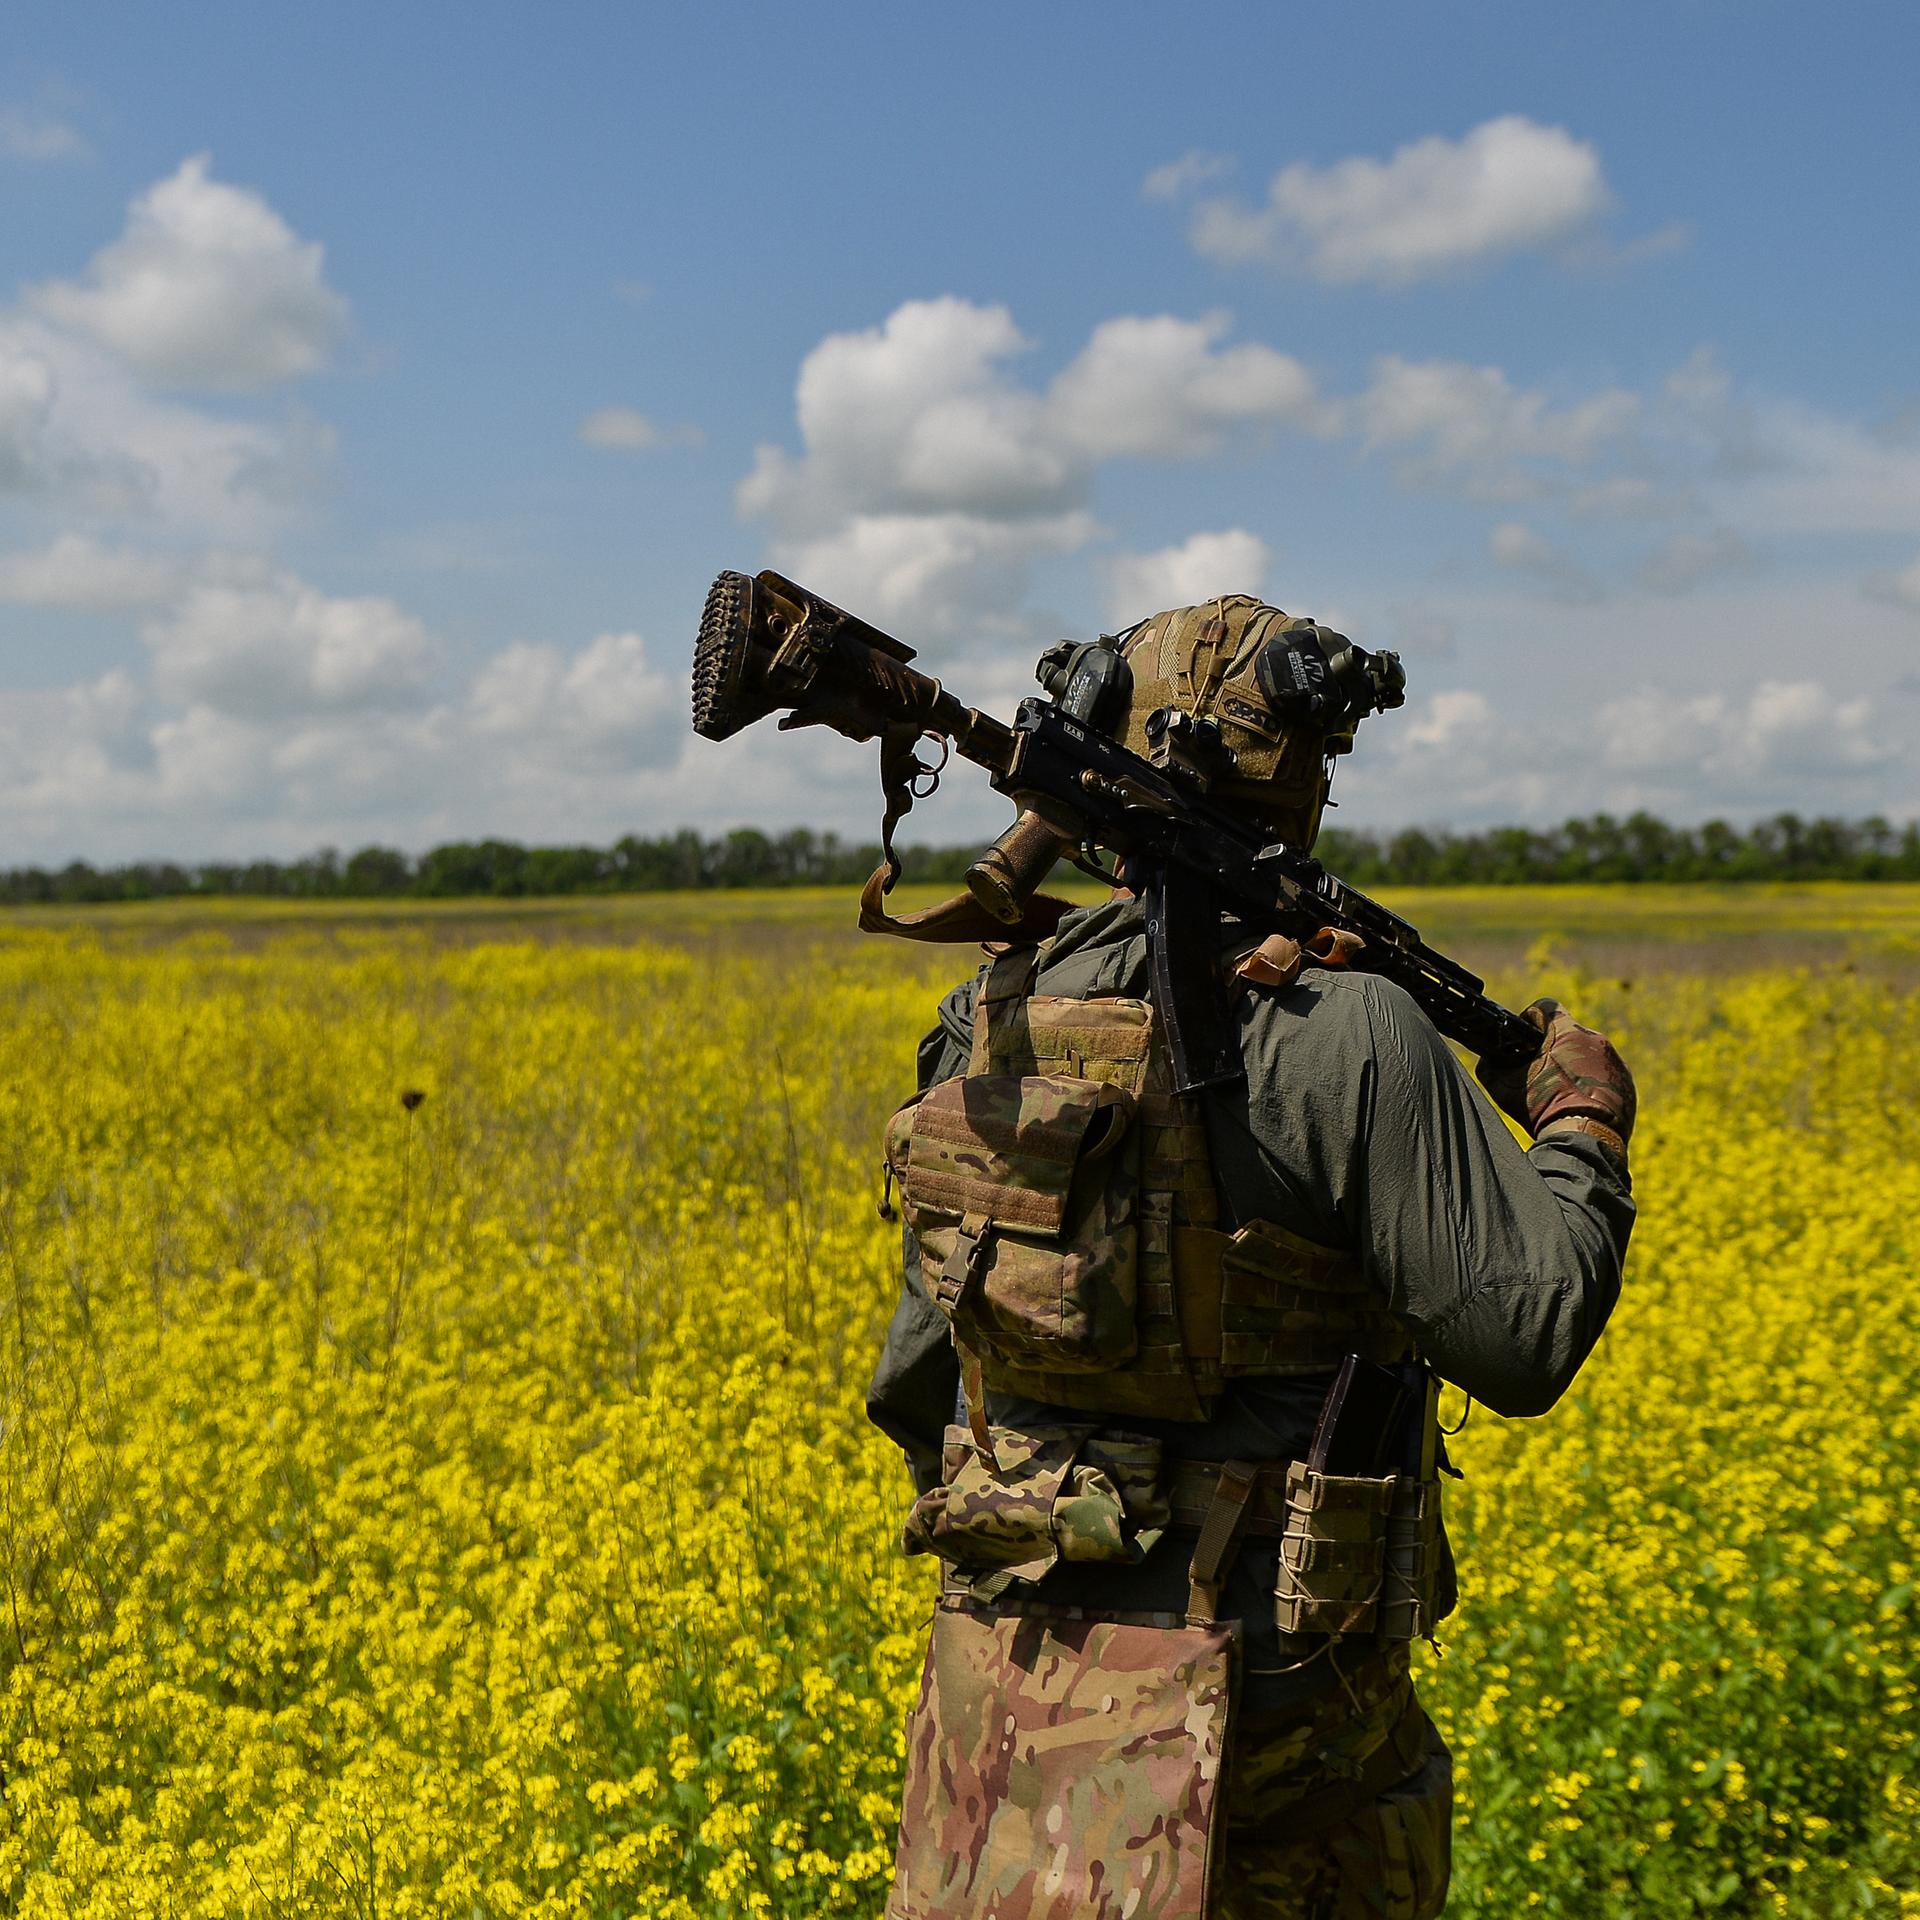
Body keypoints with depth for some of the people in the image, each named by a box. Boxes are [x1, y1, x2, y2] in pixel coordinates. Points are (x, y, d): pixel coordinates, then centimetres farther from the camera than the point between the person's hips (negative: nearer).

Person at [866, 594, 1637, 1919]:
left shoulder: (1004, 1015, 4)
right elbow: (1524, 1337, -13)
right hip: (1236, 1675, -5)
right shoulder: (1345, 1035, -16)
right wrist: (1582, 1128, 3)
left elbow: (918, 1380, 12)